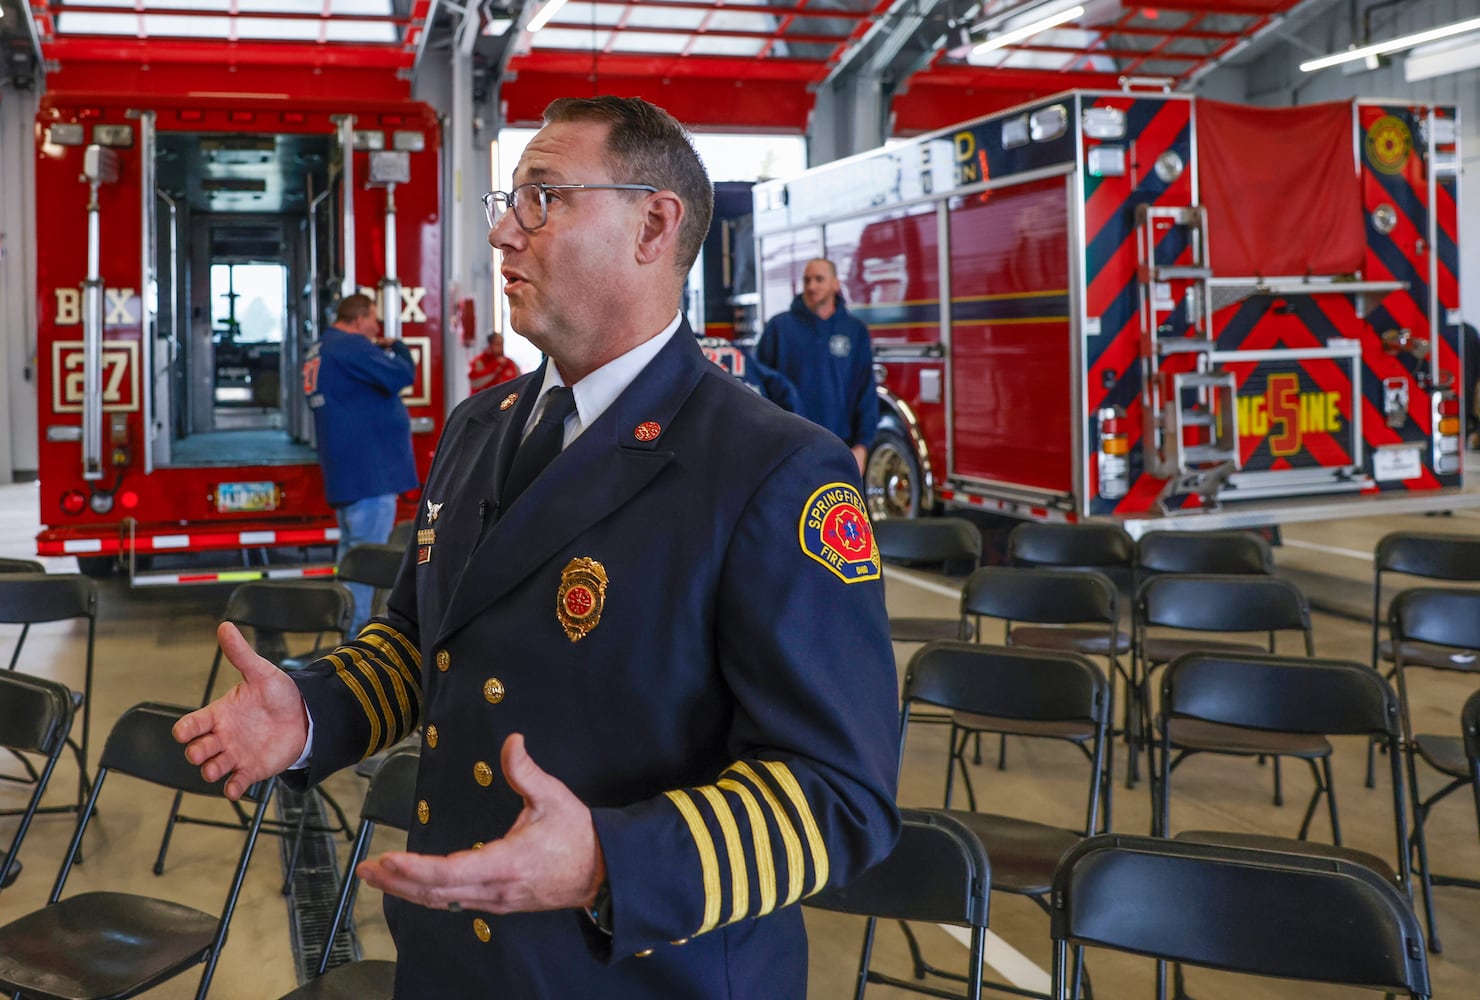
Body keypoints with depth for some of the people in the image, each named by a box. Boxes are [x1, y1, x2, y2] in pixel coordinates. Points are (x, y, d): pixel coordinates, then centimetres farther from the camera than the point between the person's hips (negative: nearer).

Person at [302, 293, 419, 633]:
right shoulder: (353, 347, -16)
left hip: (344, 467, 11)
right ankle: (357, 629, -8)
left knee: (352, 548, 17)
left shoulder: (320, 350, 16)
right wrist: (397, 349, 1)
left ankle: (347, 622, 24)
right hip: (370, 466, -11)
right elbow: (402, 376, -18)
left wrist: (383, 351, 10)